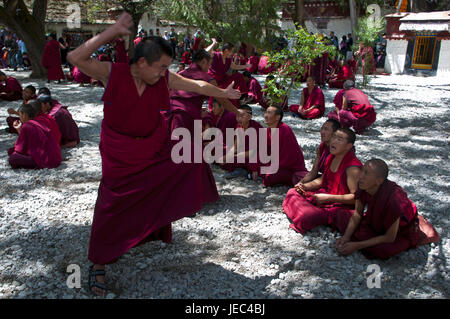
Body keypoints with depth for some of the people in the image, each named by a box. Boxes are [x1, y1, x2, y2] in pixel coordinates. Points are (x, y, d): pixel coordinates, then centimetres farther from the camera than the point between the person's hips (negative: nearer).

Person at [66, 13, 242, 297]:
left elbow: (197, 86, 3)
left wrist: (224, 93, 15)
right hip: (120, 155, -3)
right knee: (111, 207, -1)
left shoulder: (165, 79, -11)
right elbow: (76, 58, -31)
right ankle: (99, 264, 18)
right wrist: (111, 33, -35)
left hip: (157, 146, 4)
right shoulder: (112, 73, -18)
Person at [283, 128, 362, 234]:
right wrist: (305, 186, 1)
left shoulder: (353, 167, -22)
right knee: (292, 193, 7)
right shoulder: (331, 158, 4)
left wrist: (328, 197, -26)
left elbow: (355, 197, -24)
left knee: (306, 216, -30)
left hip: (342, 205, -9)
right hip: (327, 195, 9)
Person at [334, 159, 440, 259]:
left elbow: (389, 238, -30)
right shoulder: (363, 188, -22)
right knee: (342, 217, -10)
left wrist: (357, 245, -30)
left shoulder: (392, 199, -39)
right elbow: (357, 214, -6)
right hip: (377, 222, 6)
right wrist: (346, 236, -21)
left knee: (383, 250, -34)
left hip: (401, 229, -5)